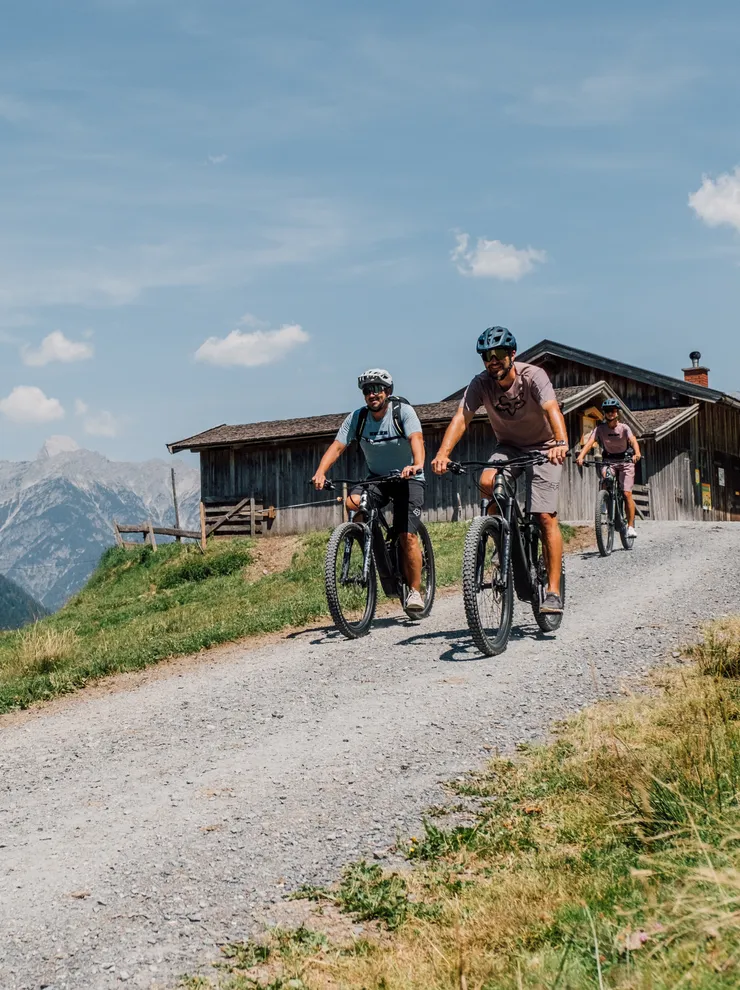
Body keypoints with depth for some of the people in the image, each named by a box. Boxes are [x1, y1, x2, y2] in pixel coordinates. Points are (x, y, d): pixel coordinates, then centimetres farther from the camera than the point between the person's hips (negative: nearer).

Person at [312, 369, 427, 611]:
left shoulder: (403, 411, -16)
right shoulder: (356, 418, -6)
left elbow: (416, 439, -31)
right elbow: (337, 447, -15)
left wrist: (417, 465, -52)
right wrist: (320, 473, -33)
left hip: (407, 478, -3)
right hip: (377, 479, 3)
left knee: (408, 536, -15)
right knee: (352, 502, -28)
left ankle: (415, 591, -2)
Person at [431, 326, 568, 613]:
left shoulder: (533, 376, -23)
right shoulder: (481, 383, -14)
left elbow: (552, 410, -39)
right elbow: (461, 417, -26)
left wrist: (561, 443, -59)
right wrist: (443, 453, -43)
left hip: (543, 447, -3)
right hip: (508, 447, 3)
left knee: (546, 516, -15)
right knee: (487, 483, -29)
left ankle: (553, 592, -13)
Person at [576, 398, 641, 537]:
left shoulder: (624, 427, -12)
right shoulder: (600, 428, -9)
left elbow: (633, 440, -28)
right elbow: (589, 442, -23)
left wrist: (637, 453, -50)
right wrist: (581, 456, -41)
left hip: (625, 461, -1)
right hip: (608, 461, 1)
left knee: (627, 494, -10)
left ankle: (631, 526, -3)